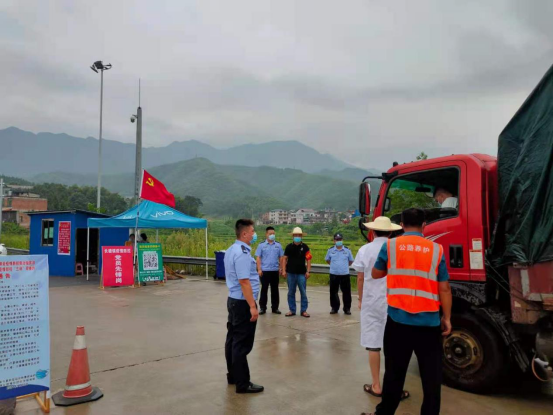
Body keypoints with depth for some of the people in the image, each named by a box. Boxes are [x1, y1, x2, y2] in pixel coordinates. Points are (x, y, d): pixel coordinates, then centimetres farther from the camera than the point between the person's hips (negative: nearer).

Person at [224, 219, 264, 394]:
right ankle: (243, 383, 8)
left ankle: (233, 375, 29)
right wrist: (252, 306, -22)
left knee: (233, 339, 17)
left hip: (233, 300, 10)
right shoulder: (242, 253, -21)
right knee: (242, 343, -1)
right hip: (243, 302, -10)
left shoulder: (231, 250, 10)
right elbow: (244, 281, -25)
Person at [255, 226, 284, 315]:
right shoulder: (261, 245, 1)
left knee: (275, 289, 9)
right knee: (264, 289, 5)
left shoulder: (278, 245, 6)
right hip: (264, 271, -2)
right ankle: (262, 308, 13)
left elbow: (281, 257, 9)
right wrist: (259, 269, -7)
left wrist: (281, 268, 4)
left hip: (275, 271, 2)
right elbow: (258, 258, -1)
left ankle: (275, 307, 18)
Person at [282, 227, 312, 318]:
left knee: (303, 292, 2)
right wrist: (284, 270, -2)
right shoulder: (289, 247, 3)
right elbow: (284, 258, 5)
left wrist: (308, 271, -7)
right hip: (291, 273, 1)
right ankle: (292, 310, 19)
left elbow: (308, 259, 0)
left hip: (302, 273, -1)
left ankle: (304, 310, 12)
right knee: (291, 292, 8)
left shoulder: (305, 247, 0)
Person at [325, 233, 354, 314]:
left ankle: (347, 308, 17)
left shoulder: (347, 250, 0)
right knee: (333, 292, 9)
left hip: (345, 274, -1)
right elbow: (327, 260, 16)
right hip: (334, 275, 1)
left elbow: (351, 261, 13)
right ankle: (334, 308, 23)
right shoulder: (330, 250, 1)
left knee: (346, 292, 5)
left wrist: (345, 265, 10)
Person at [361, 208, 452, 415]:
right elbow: (444, 289, 2)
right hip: (429, 322, 0)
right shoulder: (436, 249, 0)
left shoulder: (390, 245, -1)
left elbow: (376, 274, 12)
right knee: (431, 375, 11)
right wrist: (446, 318, 11)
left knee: (394, 372, 13)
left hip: (398, 320, 1)